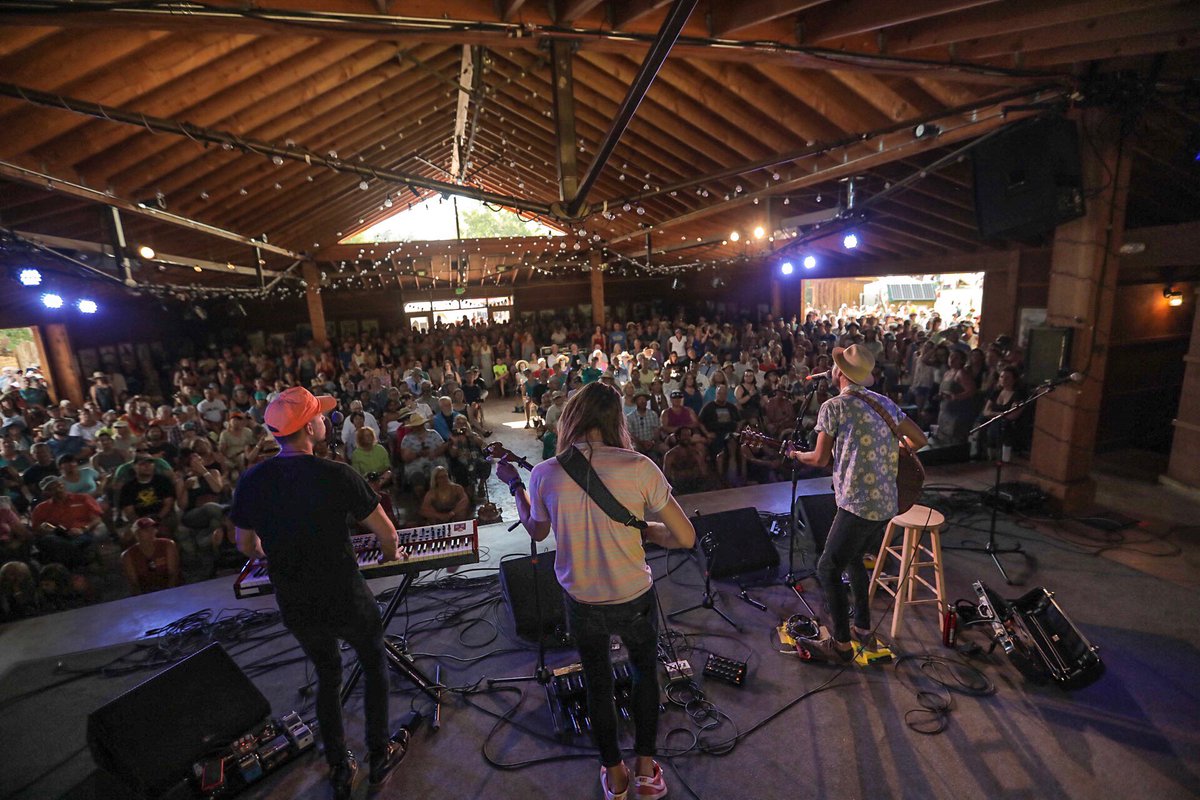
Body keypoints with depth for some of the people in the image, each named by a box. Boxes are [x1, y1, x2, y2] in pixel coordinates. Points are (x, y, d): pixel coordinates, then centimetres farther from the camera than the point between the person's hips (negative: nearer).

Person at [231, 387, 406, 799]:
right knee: (375, 665, 23)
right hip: (346, 599, -4)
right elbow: (387, 534, -16)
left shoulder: (251, 480, -9)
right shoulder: (336, 474, -23)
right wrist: (391, 554, 7)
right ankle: (379, 756, 37)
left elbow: (246, 546, 6)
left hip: (295, 607, 4)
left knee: (328, 675, 28)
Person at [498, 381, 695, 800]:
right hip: (634, 599, -1)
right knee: (645, 671, 29)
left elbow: (536, 530, 7)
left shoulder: (544, 474, -14)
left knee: (597, 683, 27)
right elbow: (685, 537, -14)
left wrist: (514, 484, 20)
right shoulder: (638, 467, -21)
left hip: (581, 603, 2)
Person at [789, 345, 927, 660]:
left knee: (828, 570, 7)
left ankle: (843, 642, 14)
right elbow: (919, 439, 14)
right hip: (888, 504, 8)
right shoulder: (884, 402, 9)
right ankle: (863, 627, 35)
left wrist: (795, 454, 12)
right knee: (853, 558, 26)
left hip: (858, 505, -8)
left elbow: (820, 459, -6)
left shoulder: (833, 406, -10)